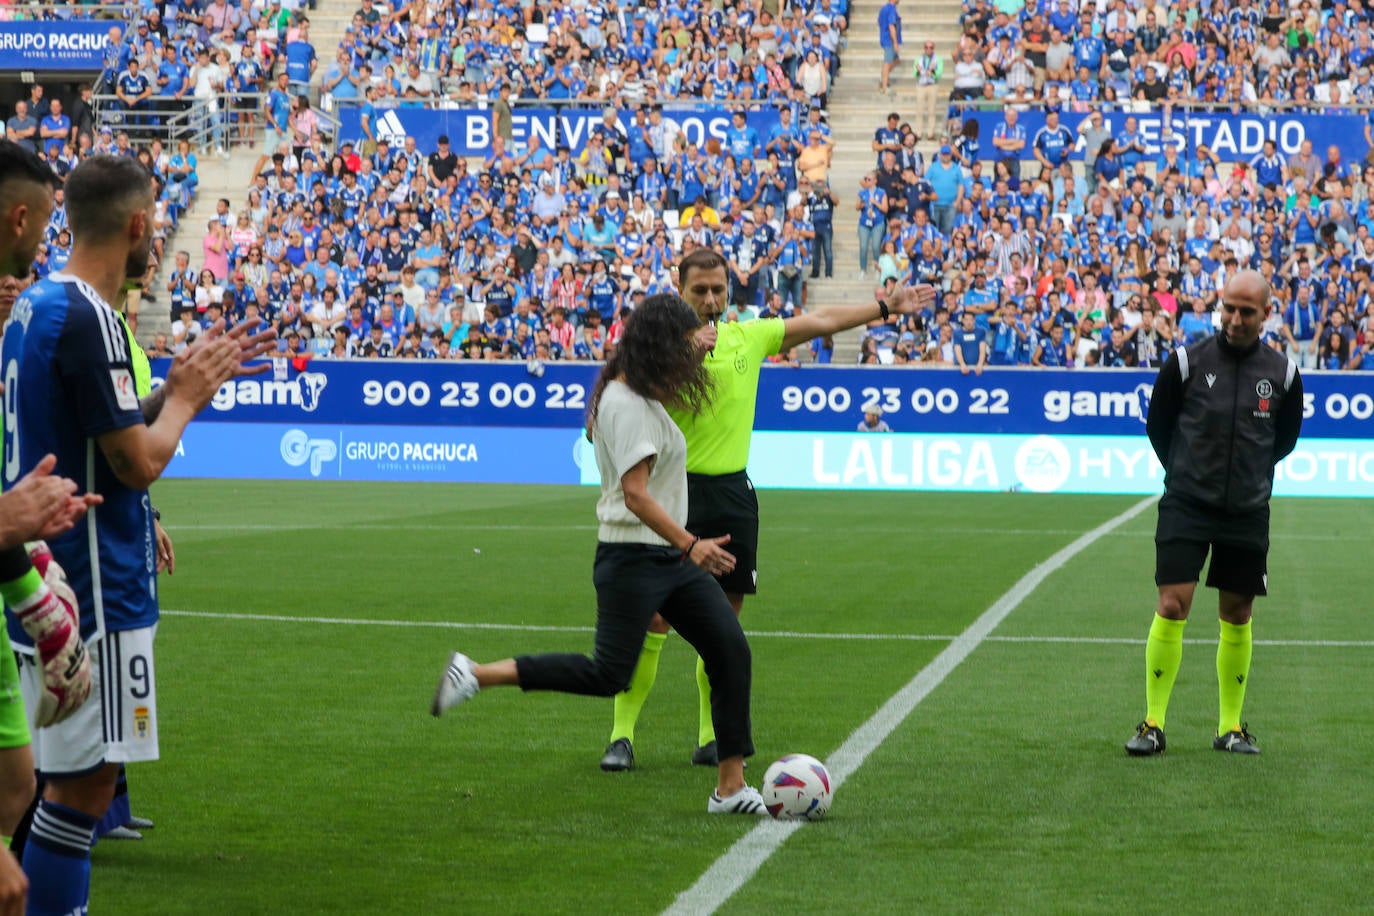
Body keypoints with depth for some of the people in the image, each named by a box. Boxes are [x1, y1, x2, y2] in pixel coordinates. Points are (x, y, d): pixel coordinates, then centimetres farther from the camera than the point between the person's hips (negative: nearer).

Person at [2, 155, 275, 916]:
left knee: (68, 775, 16)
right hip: (92, 588, -10)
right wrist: (186, 397, 0)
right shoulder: (86, 318, -18)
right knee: (83, 781, -6)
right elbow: (139, 462, -17)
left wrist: (177, 387, 13)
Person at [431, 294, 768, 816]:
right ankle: (475, 674, -1)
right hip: (632, 558, -9)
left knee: (731, 650, 0)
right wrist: (690, 544, -29)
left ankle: (731, 787, 2)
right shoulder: (624, 403, -17)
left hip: (672, 558, 9)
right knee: (609, 675, -9)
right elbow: (636, 495, -25)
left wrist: (696, 349, 35)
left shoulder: (641, 394, 13)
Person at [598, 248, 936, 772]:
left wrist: (886, 307, 25)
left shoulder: (748, 337, 8)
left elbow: (820, 321, 19)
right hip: (680, 491, -5)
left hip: (733, 493, 5)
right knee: (653, 617, -8)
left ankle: (711, 736, 17)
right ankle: (622, 735, -2)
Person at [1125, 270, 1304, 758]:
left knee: (1237, 617, 8)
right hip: (1186, 505, -2)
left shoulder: (1282, 373, 0)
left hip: (1248, 512, 2)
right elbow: (1157, 424, 8)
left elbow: (1286, 437, 17)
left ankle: (1231, 726, 19)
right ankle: (1153, 724, -4)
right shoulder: (1186, 361, -6)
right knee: (1172, 606, -10)